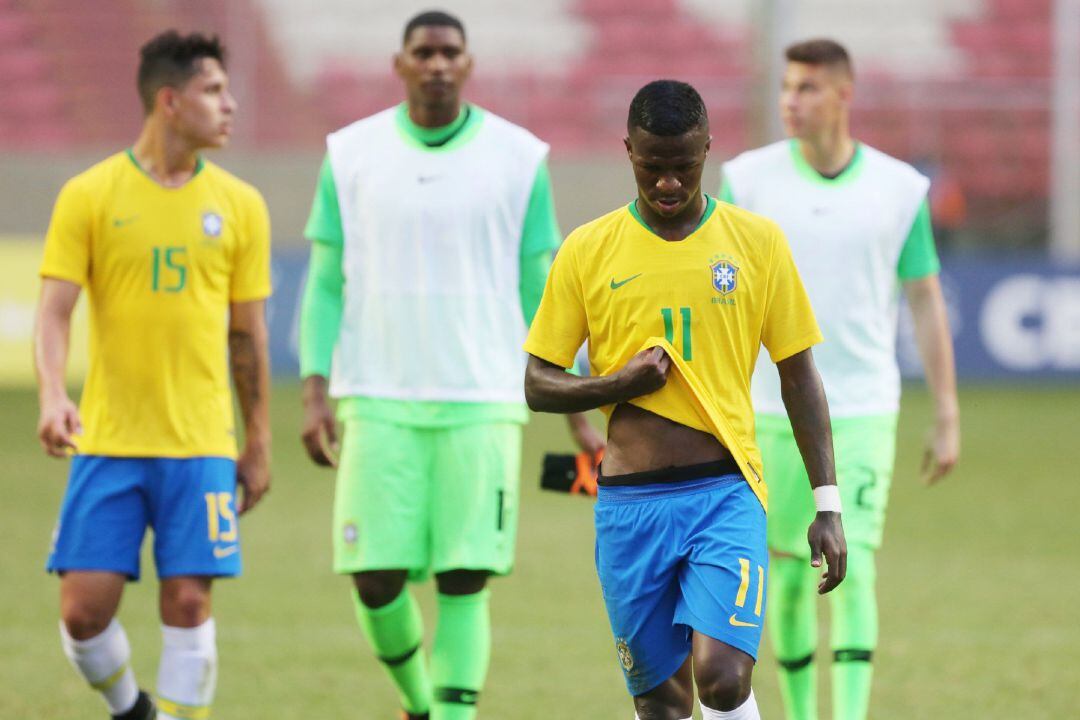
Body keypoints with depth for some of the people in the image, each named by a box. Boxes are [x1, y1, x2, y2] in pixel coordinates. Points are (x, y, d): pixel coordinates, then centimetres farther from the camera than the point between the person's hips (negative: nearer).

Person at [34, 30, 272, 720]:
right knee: (85, 608, -3)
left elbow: (247, 333, 11)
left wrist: (259, 443, 11)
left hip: (201, 445, 1)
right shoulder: (89, 196, 0)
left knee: (188, 604, -5)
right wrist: (53, 397, -21)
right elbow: (55, 310, -4)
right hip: (108, 442, -1)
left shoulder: (240, 205, 6)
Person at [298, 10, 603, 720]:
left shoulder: (520, 159, 3)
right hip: (379, 404, 1)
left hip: (484, 404, -1)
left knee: (465, 582, -7)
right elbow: (326, 286, 7)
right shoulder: (351, 155, 4)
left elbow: (541, 295, 7)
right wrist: (315, 394, -4)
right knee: (376, 579, -2)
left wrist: (580, 418, 4)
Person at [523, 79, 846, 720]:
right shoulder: (587, 251, 4)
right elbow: (539, 386, 8)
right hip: (629, 504, 1)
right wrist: (617, 385, -12)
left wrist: (827, 505, 4)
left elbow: (800, 377, 8)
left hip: (728, 493, -1)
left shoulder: (759, 241, 4)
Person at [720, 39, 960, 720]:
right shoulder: (748, 179, -1)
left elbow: (926, 301, 6)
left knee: (853, 571, -12)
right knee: (787, 574, 8)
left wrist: (947, 417, 4)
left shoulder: (900, 189, -1)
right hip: (774, 411, 1)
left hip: (864, 413, -1)